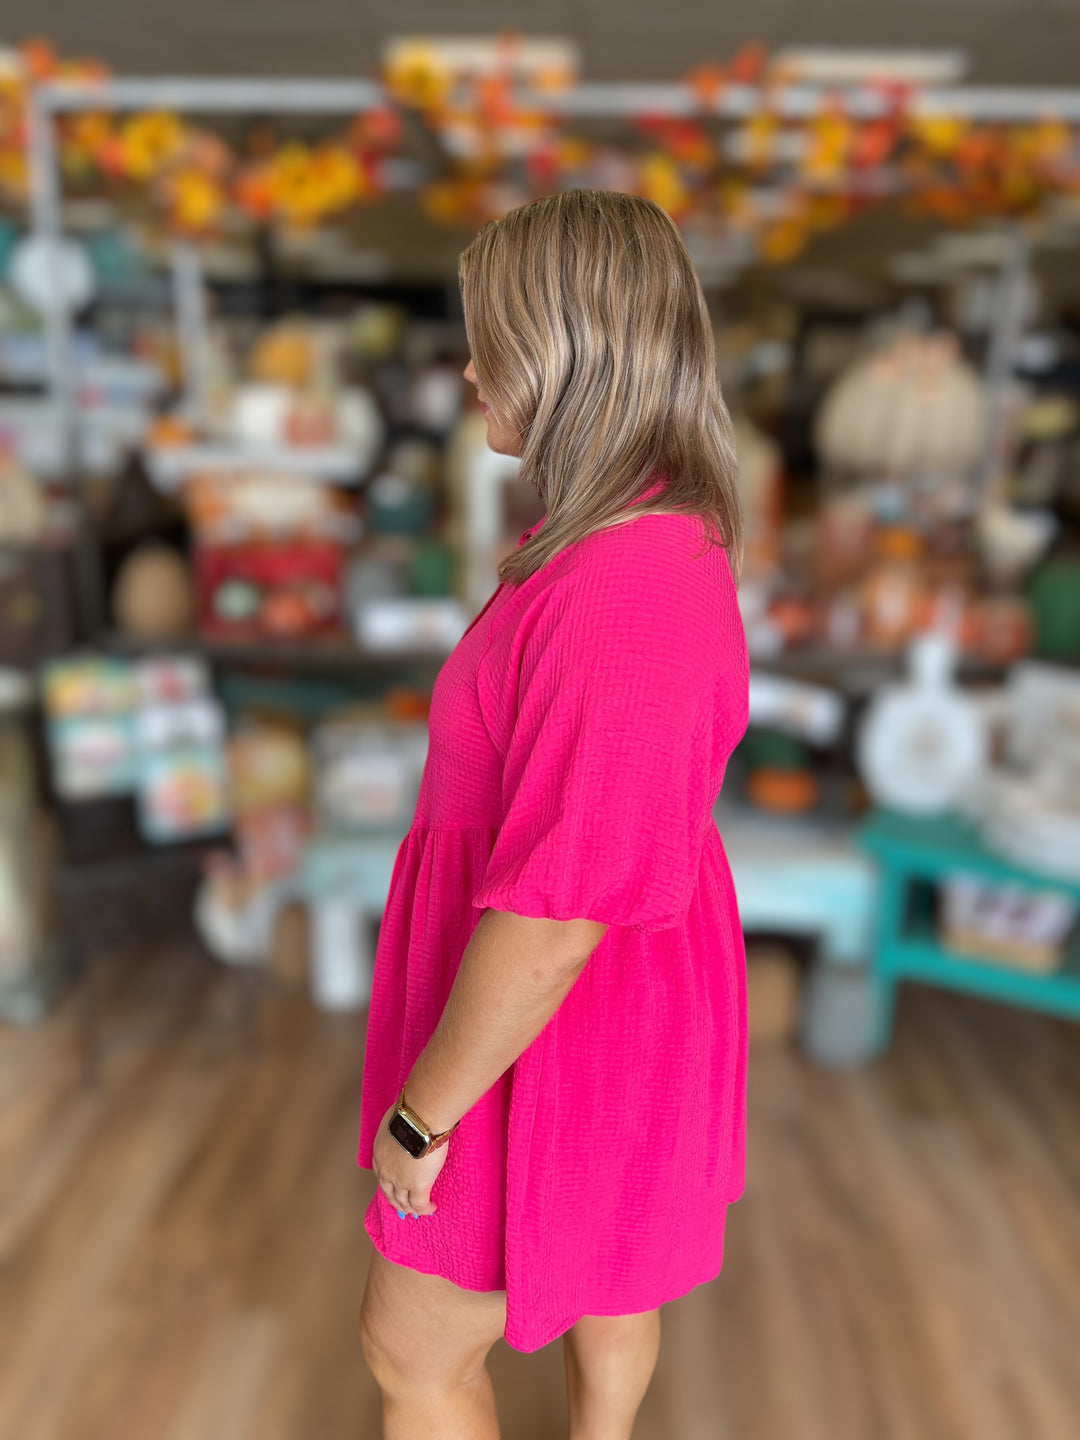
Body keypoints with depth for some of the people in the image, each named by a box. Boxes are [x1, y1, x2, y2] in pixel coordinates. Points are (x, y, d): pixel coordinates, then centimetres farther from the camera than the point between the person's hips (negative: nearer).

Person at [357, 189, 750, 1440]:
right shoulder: (650, 537, 0)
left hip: (560, 1032, -9)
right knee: (604, 1268, 31)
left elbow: (553, 915, -31)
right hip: (621, 991, 9)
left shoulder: (627, 593, -34)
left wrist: (420, 1113, -18)